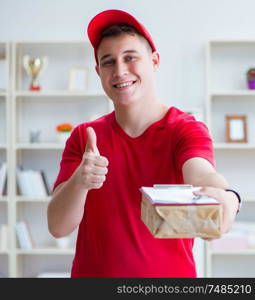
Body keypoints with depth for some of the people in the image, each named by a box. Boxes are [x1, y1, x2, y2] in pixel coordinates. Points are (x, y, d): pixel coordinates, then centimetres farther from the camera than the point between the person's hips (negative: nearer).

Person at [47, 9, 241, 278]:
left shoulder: (187, 130, -9)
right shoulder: (83, 137, -3)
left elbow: (200, 174, -30)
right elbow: (57, 226, -10)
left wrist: (225, 197, -53)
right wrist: (79, 181, -30)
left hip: (171, 273, -2)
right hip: (92, 271, 2)